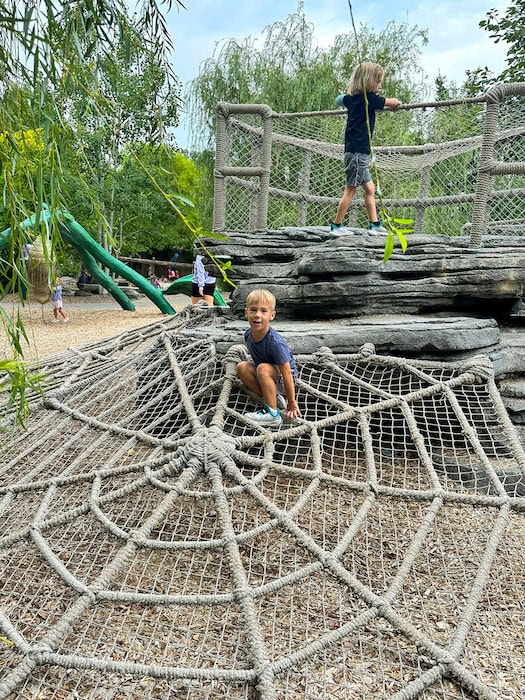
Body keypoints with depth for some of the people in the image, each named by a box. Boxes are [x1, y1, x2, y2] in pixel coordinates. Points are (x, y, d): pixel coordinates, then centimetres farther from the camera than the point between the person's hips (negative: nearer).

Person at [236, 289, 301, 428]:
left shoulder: (275, 342, -34)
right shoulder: (248, 334, -13)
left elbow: (286, 373, -28)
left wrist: (292, 403, -22)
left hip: (281, 376, -7)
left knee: (263, 368, -33)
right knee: (242, 367, -13)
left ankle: (273, 414, -25)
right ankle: (275, 398, -7)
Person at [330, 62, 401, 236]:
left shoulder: (352, 98, 12)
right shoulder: (368, 98, -11)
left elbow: (340, 99, 36)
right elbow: (393, 102, -3)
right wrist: (396, 103, 20)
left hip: (355, 151, 9)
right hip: (358, 151, -9)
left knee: (370, 188, 10)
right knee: (351, 189, -4)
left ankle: (374, 224, 13)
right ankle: (336, 226, 0)